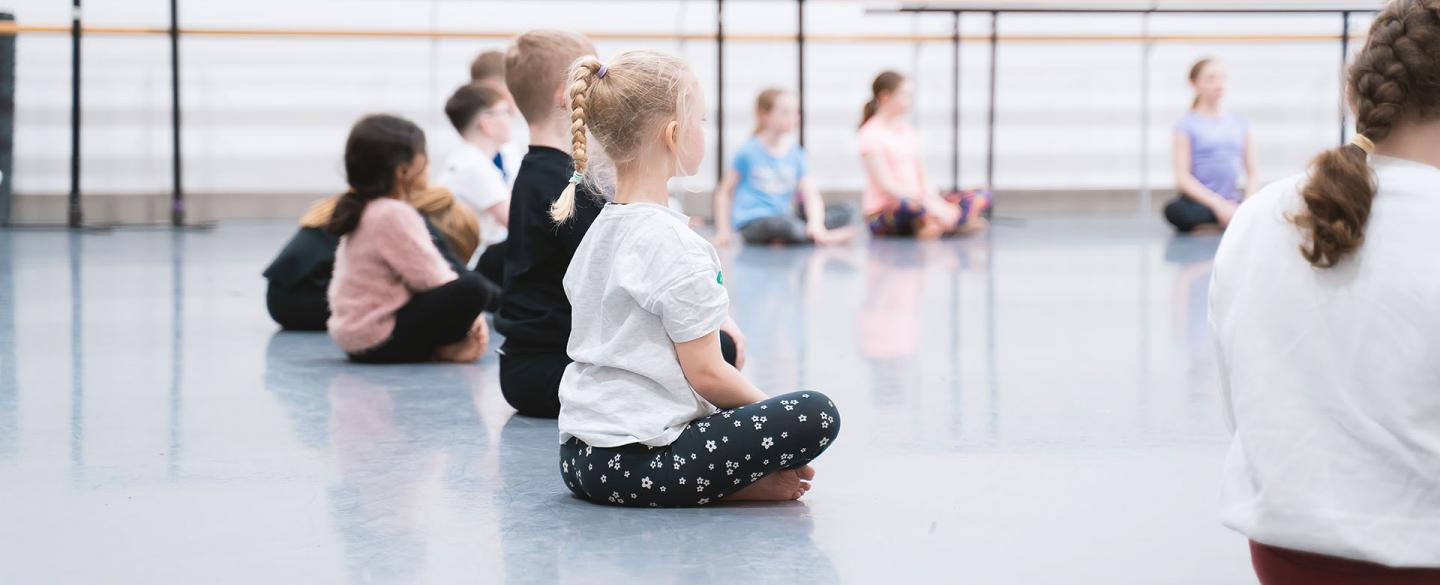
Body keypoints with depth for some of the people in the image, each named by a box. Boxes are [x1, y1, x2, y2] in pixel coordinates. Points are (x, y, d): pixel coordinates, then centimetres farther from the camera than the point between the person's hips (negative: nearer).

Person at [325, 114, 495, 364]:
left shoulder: (367, 210, 14)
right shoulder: (393, 214, -18)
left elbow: (424, 269, 15)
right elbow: (430, 277, -18)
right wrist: (470, 308, -2)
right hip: (378, 341, -11)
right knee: (473, 288, -22)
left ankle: (436, 346, 5)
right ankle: (440, 349, -4)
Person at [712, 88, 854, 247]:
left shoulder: (795, 154, 7)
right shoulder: (749, 152, -5)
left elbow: (811, 195, -1)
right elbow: (724, 192, 2)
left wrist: (815, 224, -21)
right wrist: (723, 231, -5)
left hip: (784, 218, 5)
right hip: (752, 225, -5)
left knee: (841, 213, -10)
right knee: (782, 224, -39)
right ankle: (825, 237, -15)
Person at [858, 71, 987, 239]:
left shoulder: (908, 131, 14)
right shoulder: (871, 134, -8)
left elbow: (921, 177, 10)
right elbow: (887, 184, -17)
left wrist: (936, 202, -11)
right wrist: (930, 203, -24)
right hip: (883, 214, -7)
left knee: (980, 198, -6)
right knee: (908, 205, -43)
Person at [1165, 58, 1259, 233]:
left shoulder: (1240, 125, 12)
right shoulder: (1187, 125, 1)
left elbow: (1253, 173, 11)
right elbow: (1182, 178, -7)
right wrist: (1218, 204, -17)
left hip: (1233, 203, 2)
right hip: (1198, 202, -2)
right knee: (1175, 211, -38)